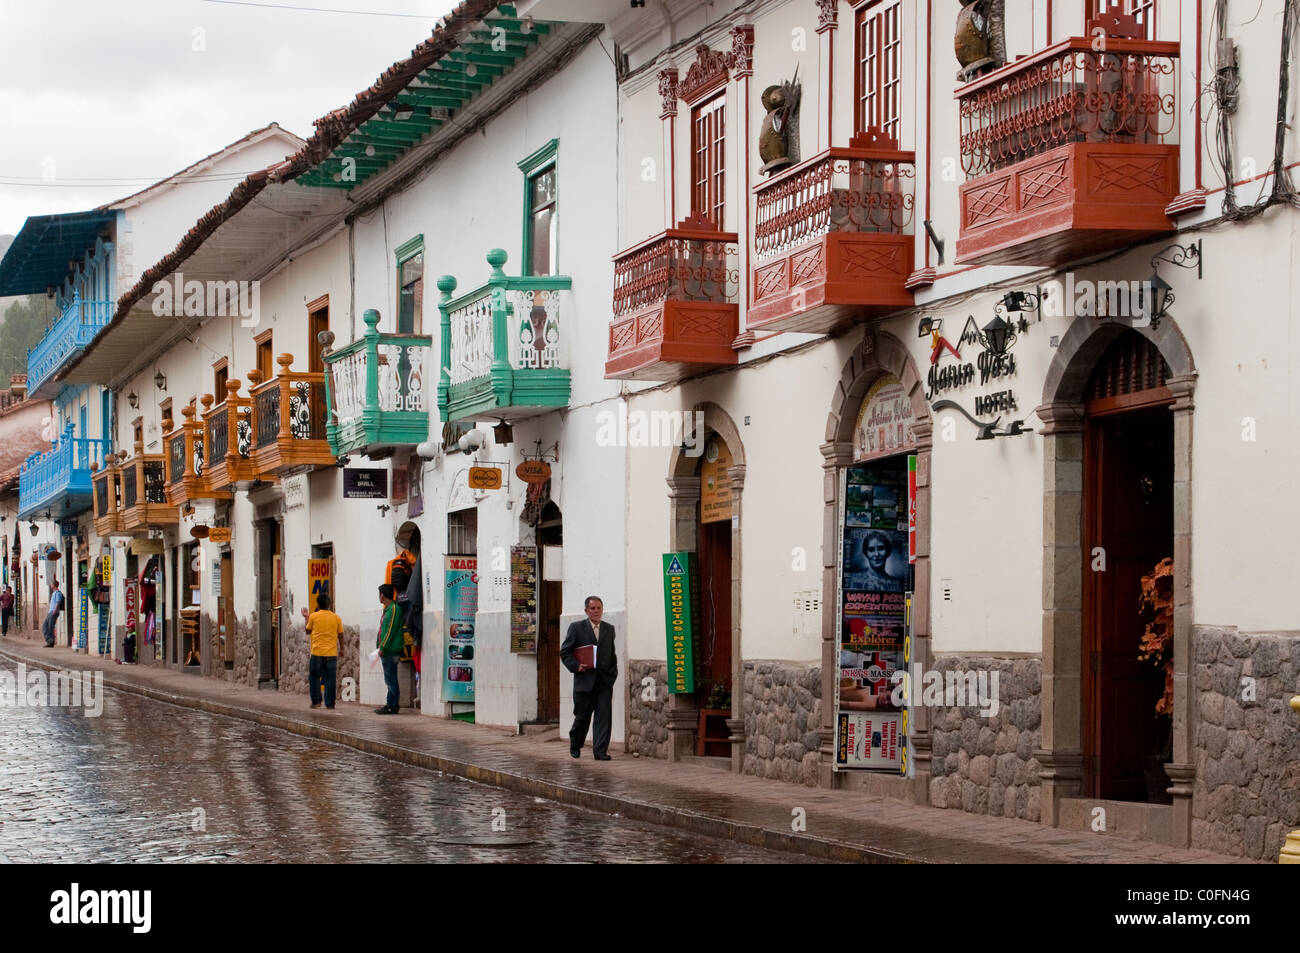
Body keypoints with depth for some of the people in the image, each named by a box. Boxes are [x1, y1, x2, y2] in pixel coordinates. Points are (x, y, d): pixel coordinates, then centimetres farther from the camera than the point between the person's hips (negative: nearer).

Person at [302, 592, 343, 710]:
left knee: (314, 677, 11)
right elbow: (341, 635, 8)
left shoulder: (313, 616, -1)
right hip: (331, 653, 1)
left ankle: (316, 701, 8)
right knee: (330, 679, 3)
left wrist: (306, 618, 26)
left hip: (317, 652, -1)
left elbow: (308, 631, 13)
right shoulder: (336, 618, 3)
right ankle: (330, 704, 1)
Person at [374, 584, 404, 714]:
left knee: (391, 680, -8)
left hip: (390, 650, -10)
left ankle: (391, 706, -8)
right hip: (387, 651, 10)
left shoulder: (394, 609, -12)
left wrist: (383, 647, -17)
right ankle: (392, 706, 14)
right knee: (389, 679, 11)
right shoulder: (388, 609, 19)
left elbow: (391, 630, -18)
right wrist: (381, 647, 18)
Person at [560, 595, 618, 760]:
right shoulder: (576, 628, 2)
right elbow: (565, 652, 1)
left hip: (605, 681, 2)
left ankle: (600, 751, -8)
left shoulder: (609, 629, 14)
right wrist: (576, 666, -13)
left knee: (604, 716, -8)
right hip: (584, 681, -2)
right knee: (582, 717, 5)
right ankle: (575, 746, 29)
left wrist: (613, 674, 9)